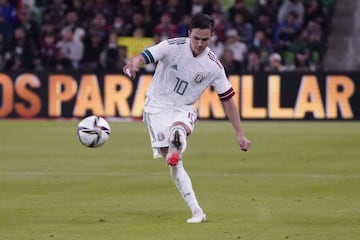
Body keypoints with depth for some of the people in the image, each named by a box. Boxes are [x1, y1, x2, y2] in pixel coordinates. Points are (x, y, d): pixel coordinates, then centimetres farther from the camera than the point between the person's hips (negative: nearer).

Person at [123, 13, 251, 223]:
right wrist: (134, 63, -52)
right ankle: (197, 212, -10)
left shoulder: (213, 65, -7)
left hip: (184, 109, 2)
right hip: (158, 106, -2)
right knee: (174, 162, -13)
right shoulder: (173, 47, -13)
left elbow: (228, 99, 1)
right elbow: (144, 57, -26)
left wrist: (240, 135, 1)